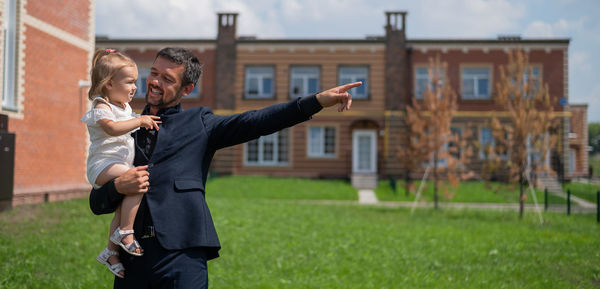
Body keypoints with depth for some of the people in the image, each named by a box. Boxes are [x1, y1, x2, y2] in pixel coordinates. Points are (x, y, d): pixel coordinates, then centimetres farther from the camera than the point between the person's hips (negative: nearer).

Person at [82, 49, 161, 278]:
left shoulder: (125, 108, 18)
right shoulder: (102, 107, -12)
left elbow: (130, 130, 38)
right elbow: (113, 128, -33)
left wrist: (147, 122, 25)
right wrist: (139, 121, -29)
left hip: (120, 163, 10)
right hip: (103, 164, -10)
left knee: (123, 206, 11)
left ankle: (111, 251, 22)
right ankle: (125, 233, -24)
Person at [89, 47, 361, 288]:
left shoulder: (198, 123, 9)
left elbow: (255, 122, -4)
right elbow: (96, 203, 15)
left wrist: (317, 101, -15)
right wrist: (118, 187, -8)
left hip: (182, 254, -3)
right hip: (133, 258, 3)